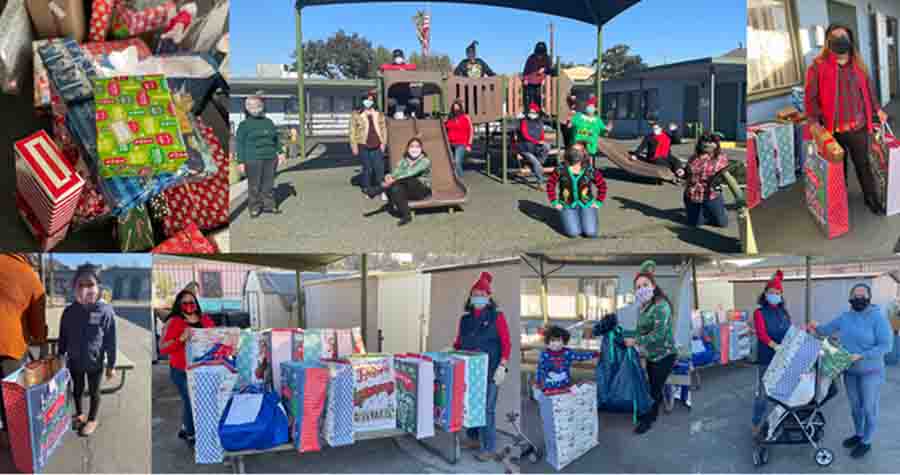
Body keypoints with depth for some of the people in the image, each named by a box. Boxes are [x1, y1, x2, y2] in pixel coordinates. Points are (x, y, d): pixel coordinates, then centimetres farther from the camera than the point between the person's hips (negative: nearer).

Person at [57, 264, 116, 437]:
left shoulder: (106, 312, -21)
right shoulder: (69, 312, -13)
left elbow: (110, 341, -13)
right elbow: (63, 338, 1)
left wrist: (111, 365, -7)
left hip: (95, 363, -3)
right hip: (74, 361, 3)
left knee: (94, 392, 17)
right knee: (77, 389, 24)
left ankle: (92, 419, 40)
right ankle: (79, 414, 49)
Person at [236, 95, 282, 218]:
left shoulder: (268, 122, 13)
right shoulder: (244, 125, 0)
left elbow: (276, 138, 19)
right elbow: (240, 144, -2)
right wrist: (241, 162, -8)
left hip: (270, 158, 4)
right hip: (253, 160, -4)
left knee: (269, 183, 8)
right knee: (254, 185, -1)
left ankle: (268, 205, 17)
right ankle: (254, 208, 7)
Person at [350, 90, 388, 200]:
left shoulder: (379, 115, 12)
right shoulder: (357, 115, 3)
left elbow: (384, 129, 10)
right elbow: (353, 131, 1)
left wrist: (383, 143, 1)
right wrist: (354, 145, -5)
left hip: (377, 146, 2)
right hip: (363, 146, -2)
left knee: (380, 169, -1)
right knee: (367, 168, 4)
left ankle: (381, 190, 7)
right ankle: (367, 190, 16)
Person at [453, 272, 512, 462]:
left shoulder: (497, 316, -3)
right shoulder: (465, 317, 11)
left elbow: (506, 343, -6)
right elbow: (458, 343, 18)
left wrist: (502, 367, -13)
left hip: (489, 371, -5)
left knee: (486, 409, -4)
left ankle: (489, 448, 5)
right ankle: (472, 439, 28)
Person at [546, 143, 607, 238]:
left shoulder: (590, 170, -7)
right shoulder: (561, 169, -8)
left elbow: (602, 185, 5)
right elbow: (550, 184, 3)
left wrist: (598, 202, 1)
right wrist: (554, 203, -1)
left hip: (586, 205, 1)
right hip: (568, 206, -1)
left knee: (590, 233, -16)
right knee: (573, 233, -20)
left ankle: (584, 219, 19)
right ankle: (570, 220, 16)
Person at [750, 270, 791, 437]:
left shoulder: (784, 312, 14)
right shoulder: (760, 312, -4)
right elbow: (761, 333, -18)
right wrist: (775, 346, -33)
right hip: (766, 358, -5)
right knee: (763, 391, -1)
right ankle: (756, 423, 9)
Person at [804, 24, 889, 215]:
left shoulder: (858, 64, 5)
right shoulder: (818, 66, -9)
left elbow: (868, 89, 17)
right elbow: (810, 97, -9)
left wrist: (877, 109, 13)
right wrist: (815, 122, -15)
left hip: (858, 127, 3)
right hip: (833, 129, -3)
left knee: (863, 163, 13)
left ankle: (871, 198, 26)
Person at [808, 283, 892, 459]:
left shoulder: (878, 317, -16)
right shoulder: (845, 317, 2)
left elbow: (885, 346, -19)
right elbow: (826, 330, 11)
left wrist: (861, 356, -26)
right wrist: (816, 327, -11)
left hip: (870, 372, -6)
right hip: (850, 371, 6)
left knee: (869, 408, 6)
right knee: (855, 406, 19)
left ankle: (866, 442, 20)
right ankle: (859, 434, 38)